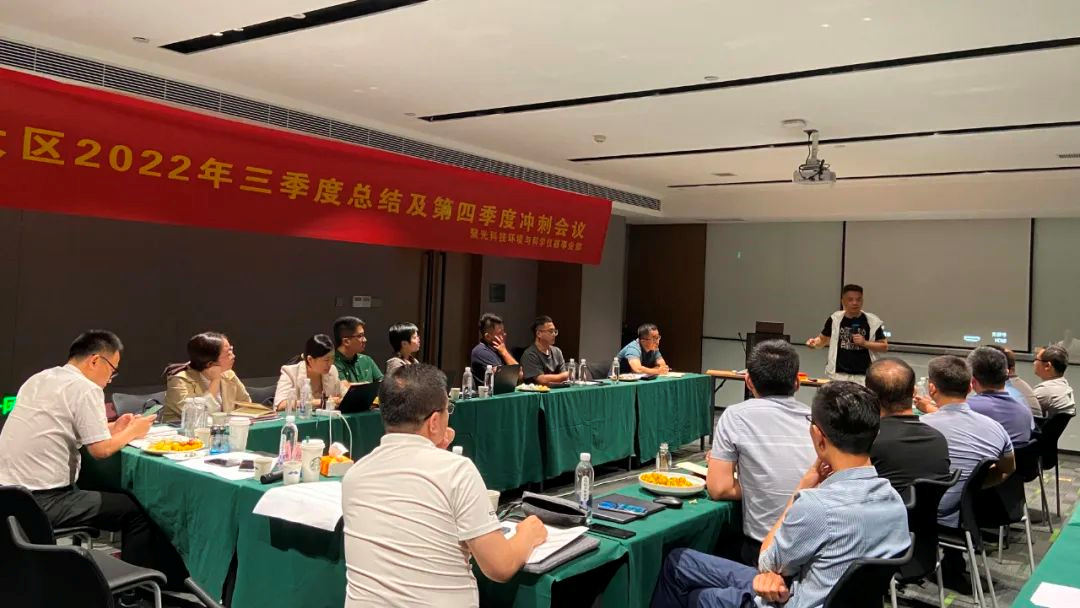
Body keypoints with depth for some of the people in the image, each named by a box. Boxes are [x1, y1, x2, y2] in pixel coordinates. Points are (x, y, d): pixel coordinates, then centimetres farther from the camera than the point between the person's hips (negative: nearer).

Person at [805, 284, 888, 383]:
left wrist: (864, 343, -15)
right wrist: (815, 342, -10)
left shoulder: (873, 321, -4)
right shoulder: (835, 319, 0)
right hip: (839, 374, 1)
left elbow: (884, 347, 0)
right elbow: (823, 339, 12)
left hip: (864, 376, -1)